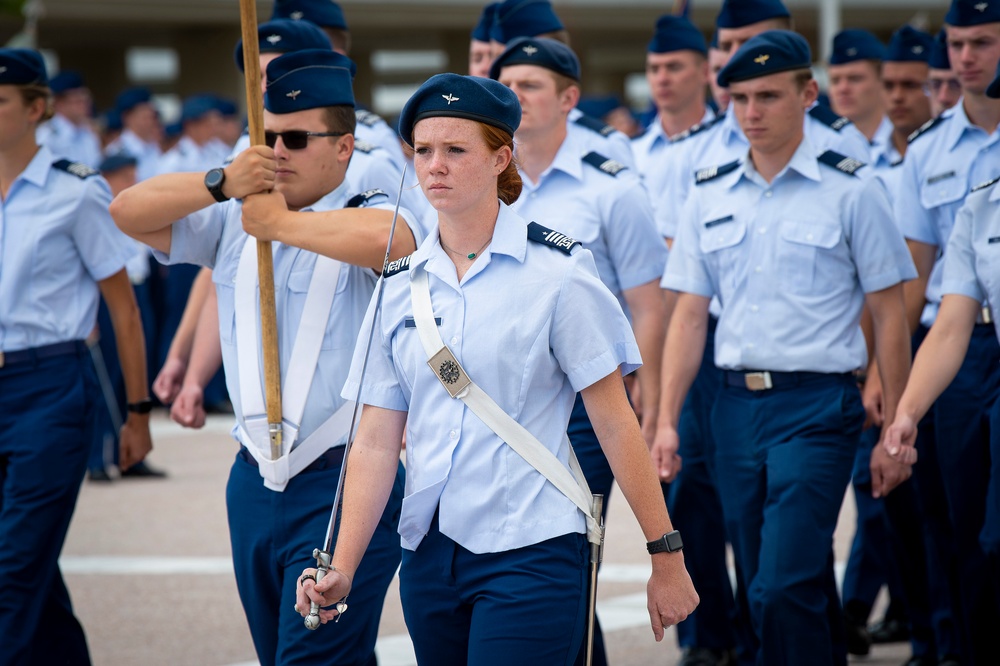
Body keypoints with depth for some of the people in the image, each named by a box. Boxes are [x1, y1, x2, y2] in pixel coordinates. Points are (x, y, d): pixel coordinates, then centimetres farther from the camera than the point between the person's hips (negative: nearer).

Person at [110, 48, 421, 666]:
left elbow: (384, 238, -32)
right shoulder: (234, 223, 13)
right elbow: (129, 212, 5)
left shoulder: (368, 213, -7)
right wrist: (222, 185, -11)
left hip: (345, 482, -7)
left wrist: (280, 223, -16)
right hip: (255, 482, 7)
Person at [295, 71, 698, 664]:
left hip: (531, 554, -5)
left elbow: (614, 420, -5)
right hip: (429, 551, 5)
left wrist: (667, 555, -6)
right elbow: (377, 440, 7)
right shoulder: (399, 286, 9)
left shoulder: (556, 271, -5)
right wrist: (342, 569, -3)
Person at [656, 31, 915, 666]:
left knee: (784, 589, -14)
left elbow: (890, 314, -1)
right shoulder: (710, 196, 9)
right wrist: (667, 419, 3)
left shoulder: (851, 190, -2)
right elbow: (690, 312, 11)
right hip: (736, 404, 5)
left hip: (817, 404, -5)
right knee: (787, 589, 10)